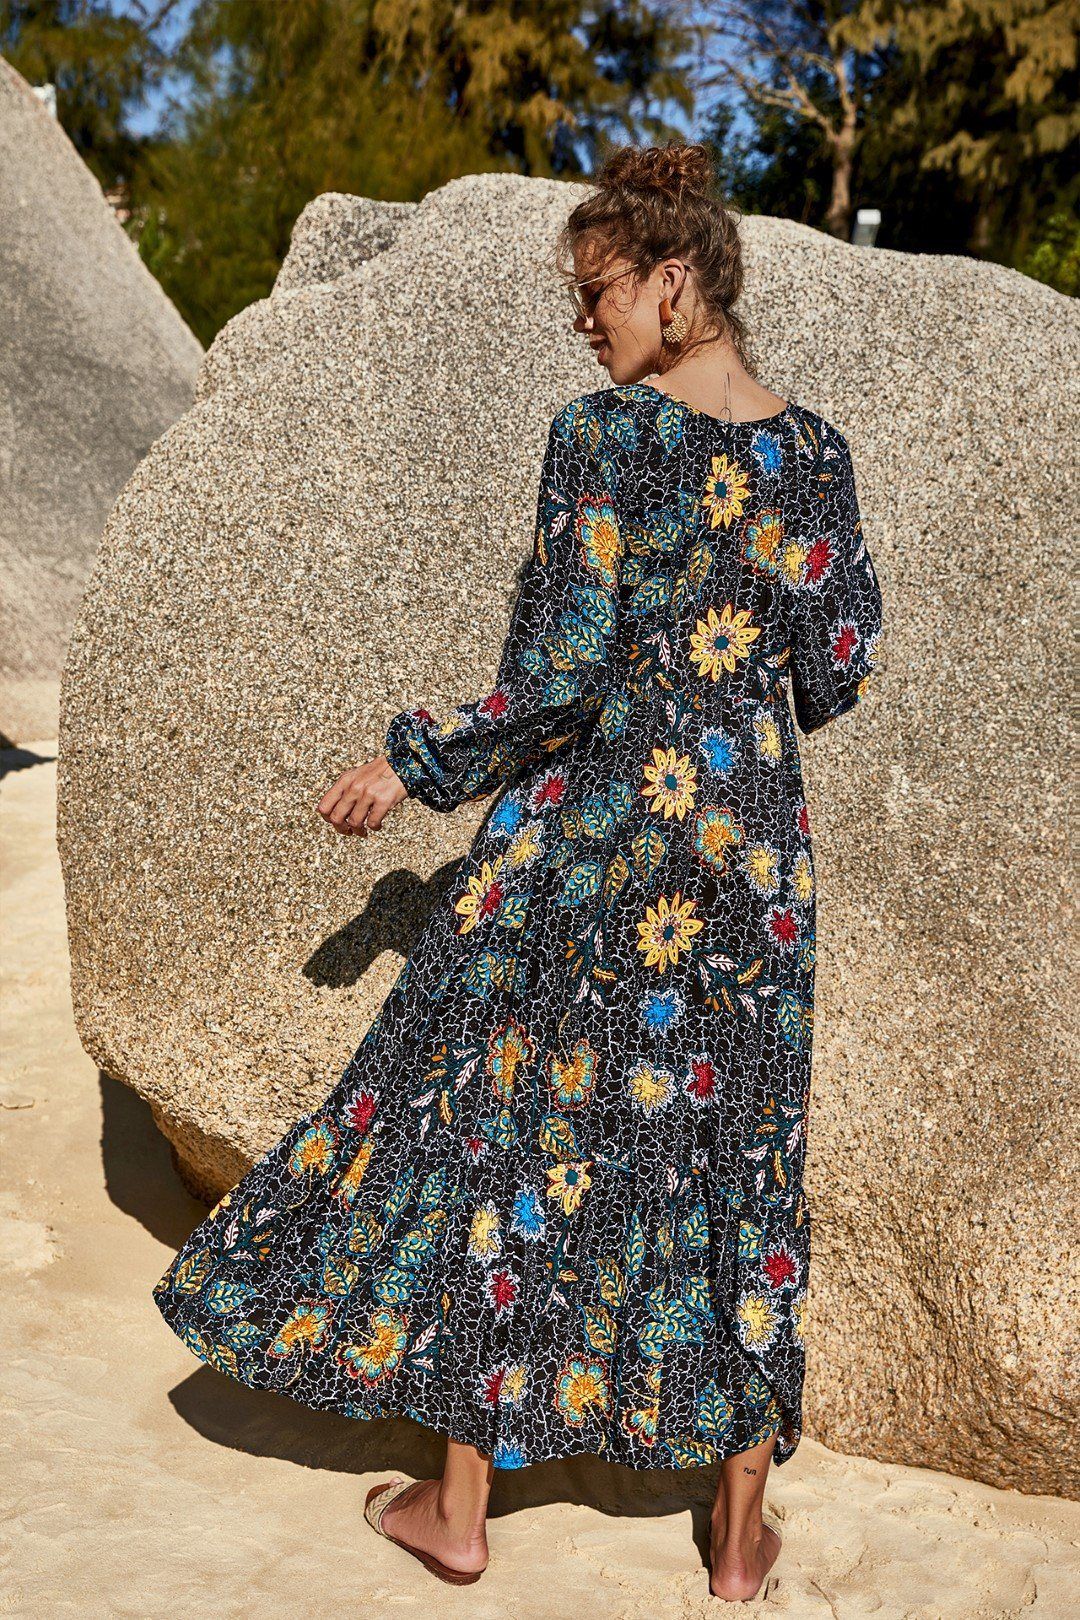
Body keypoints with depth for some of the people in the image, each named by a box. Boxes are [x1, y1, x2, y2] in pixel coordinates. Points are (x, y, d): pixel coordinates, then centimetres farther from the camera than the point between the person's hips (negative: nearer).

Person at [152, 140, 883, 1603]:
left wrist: (417, 766, -6)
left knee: (514, 1122, 9)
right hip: (749, 850, 5)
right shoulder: (816, 452, 3)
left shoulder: (602, 434, -12)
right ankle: (742, 1531, 23)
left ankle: (459, 1508, 22)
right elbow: (836, 675, 6)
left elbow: (562, 673, -18)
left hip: (590, 827, -4)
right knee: (735, 1158, 12)